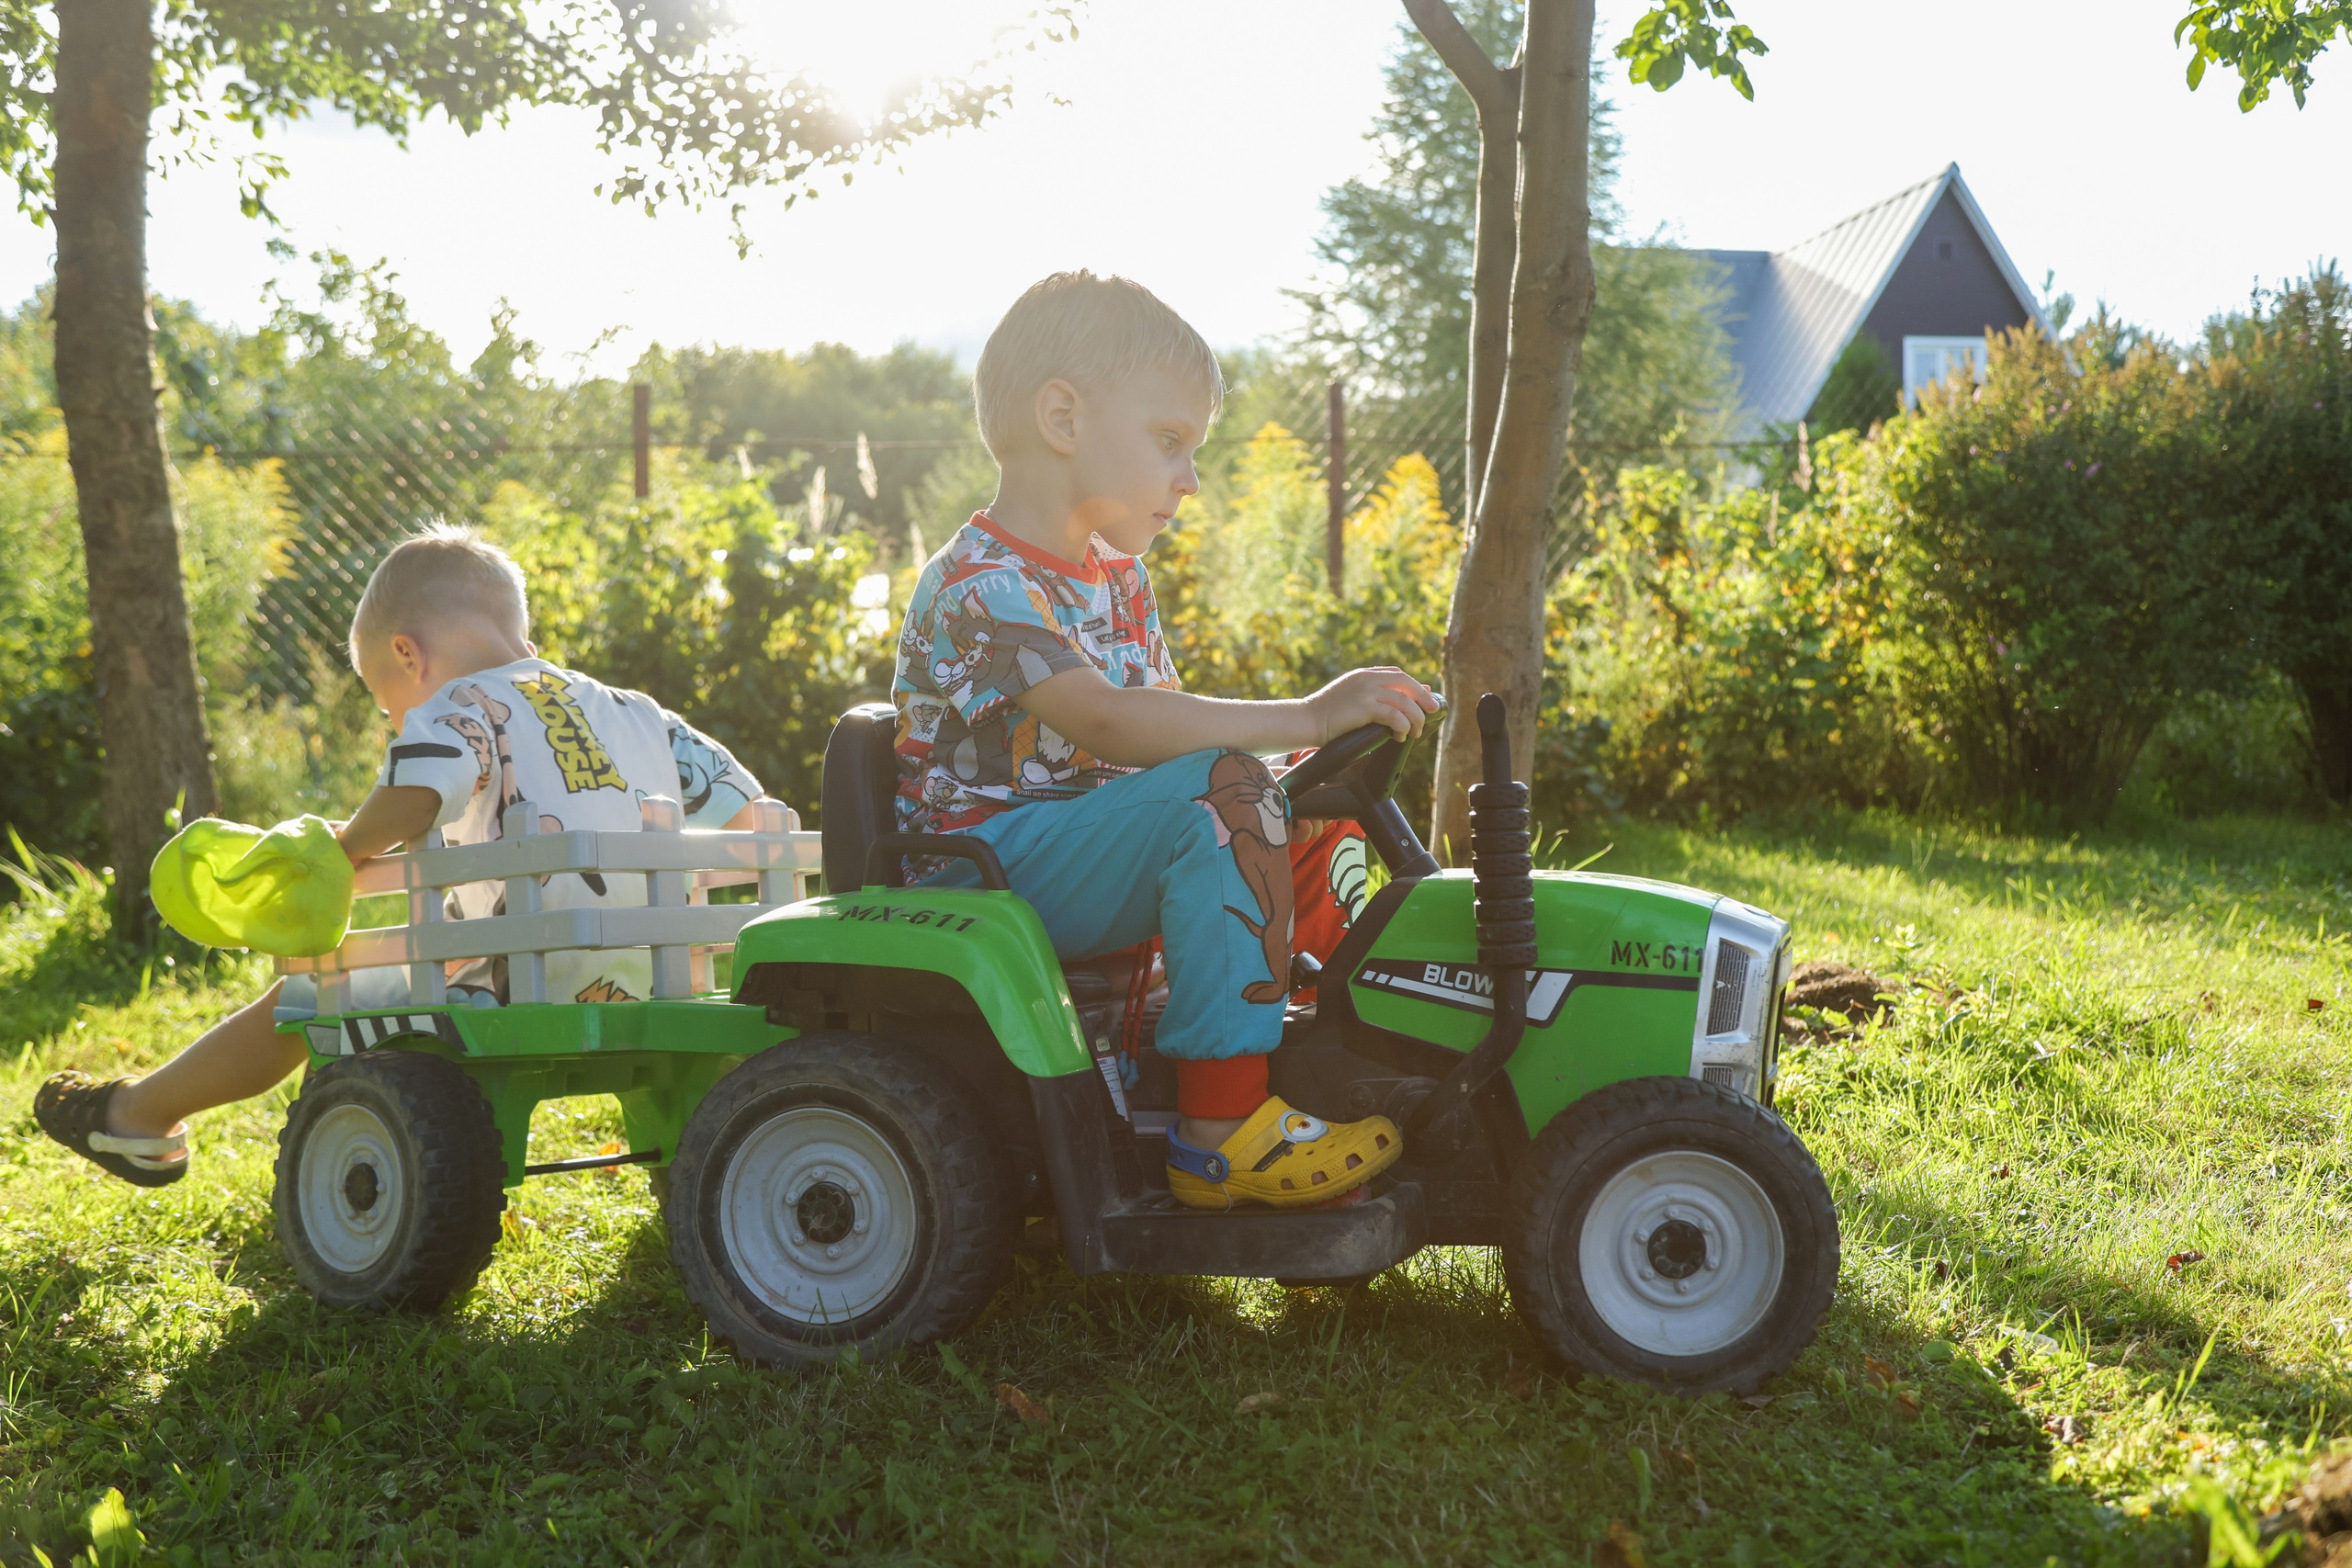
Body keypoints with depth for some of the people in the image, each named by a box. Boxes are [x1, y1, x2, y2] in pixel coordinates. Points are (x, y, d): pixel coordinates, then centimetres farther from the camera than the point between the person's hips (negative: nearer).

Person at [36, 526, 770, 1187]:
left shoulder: (460, 707, -7)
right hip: (634, 1007, 7)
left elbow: (415, 792, -29)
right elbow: (739, 811, 12)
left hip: (526, 1008, -7)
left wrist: (343, 850, -10)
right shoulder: (636, 712, 12)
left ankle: (141, 1114, 35)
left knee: (300, 1001, 15)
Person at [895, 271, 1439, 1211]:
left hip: (1077, 857, 9)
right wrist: (1306, 716, -32)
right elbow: (1111, 724, -32)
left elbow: (1168, 725, 9)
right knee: (1223, 794, -29)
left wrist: (1312, 756, -8)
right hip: (986, 873, -9)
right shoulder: (981, 587, -19)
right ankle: (1224, 1134, -29)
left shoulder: (1118, 577, 13)